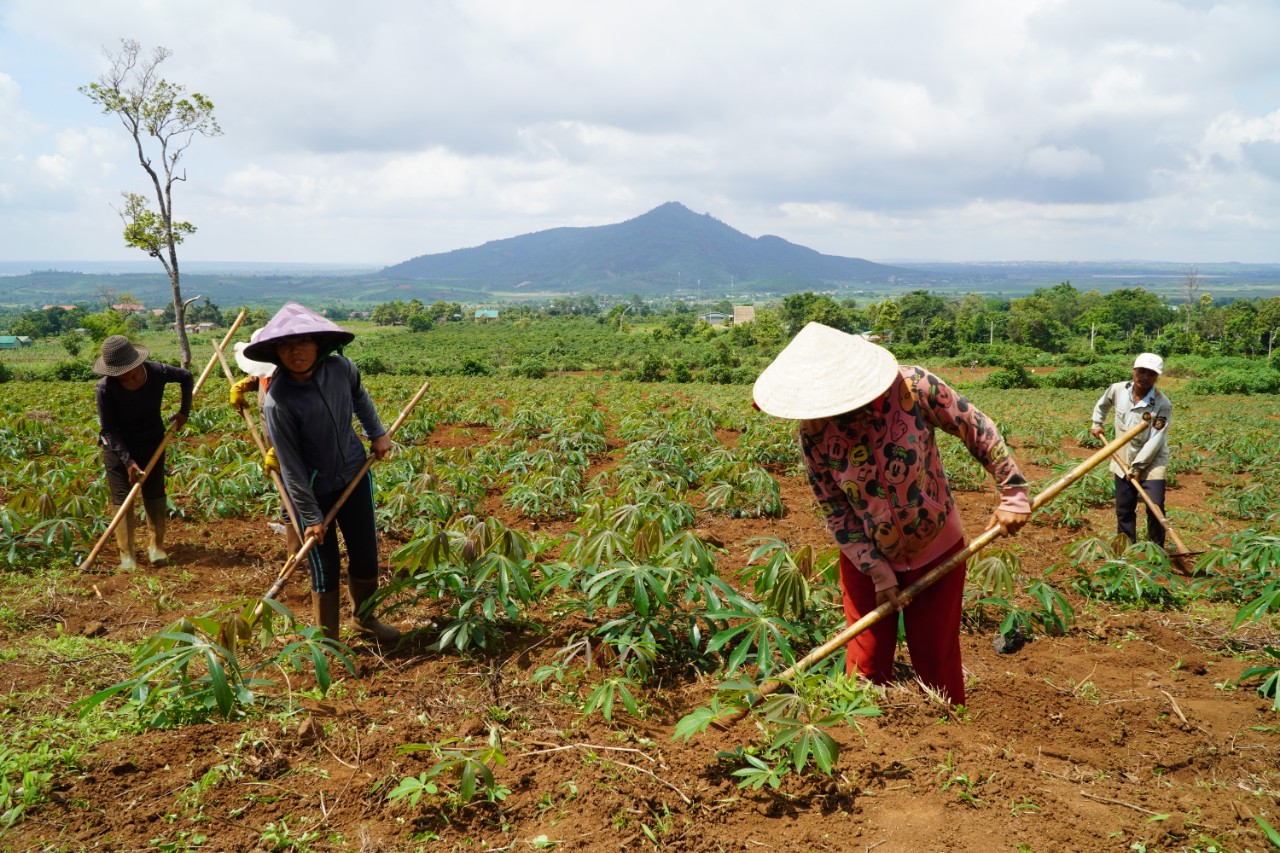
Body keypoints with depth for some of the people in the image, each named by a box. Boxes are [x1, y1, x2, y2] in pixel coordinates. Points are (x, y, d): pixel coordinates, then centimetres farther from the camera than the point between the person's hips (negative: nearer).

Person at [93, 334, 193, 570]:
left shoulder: (157, 372, -21)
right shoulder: (105, 388, -26)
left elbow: (186, 377, 2)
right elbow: (109, 429, -20)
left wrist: (184, 411, -3)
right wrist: (128, 461, -25)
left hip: (152, 442, 2)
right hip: (117, 445, -2)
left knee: (154, 492, 6)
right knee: (122, 497, -4)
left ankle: (157, 545, 19)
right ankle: (126, 555, -1)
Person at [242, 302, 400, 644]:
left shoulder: (341, 369, -14)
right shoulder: (277, 401, -27)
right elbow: (291, 466, -21)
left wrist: (377, 433, 10)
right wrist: (311, 516, -17)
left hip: (354, 475, 5)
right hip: (313, 490, -5)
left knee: (366, 555, 16)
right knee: (325, 567, 4)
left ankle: (365, 618, 42)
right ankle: (328, 640, 25)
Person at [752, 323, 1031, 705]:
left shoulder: (914, 387, -25)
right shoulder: (814, 428, -19)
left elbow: (978, 430, -11)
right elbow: (833, 506, -11)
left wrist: (1014, 493, -8)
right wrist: (876, 570, -11)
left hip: (936, 551, -1)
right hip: (864, 558, 1)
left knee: (937, 659, 11)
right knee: (867, 663, 8)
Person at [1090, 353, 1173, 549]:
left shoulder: (1163, 404, -21)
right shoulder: (1118, 390, -9)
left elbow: (1155, 440, -22)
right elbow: (1102, 404, 17)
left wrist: (1138, 466, -22)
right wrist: (1097, 423, 12)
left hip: (1151, 463, -4)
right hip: (1123, 461, 4)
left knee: (1155, 508, -10)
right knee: (1124, 510, 13)